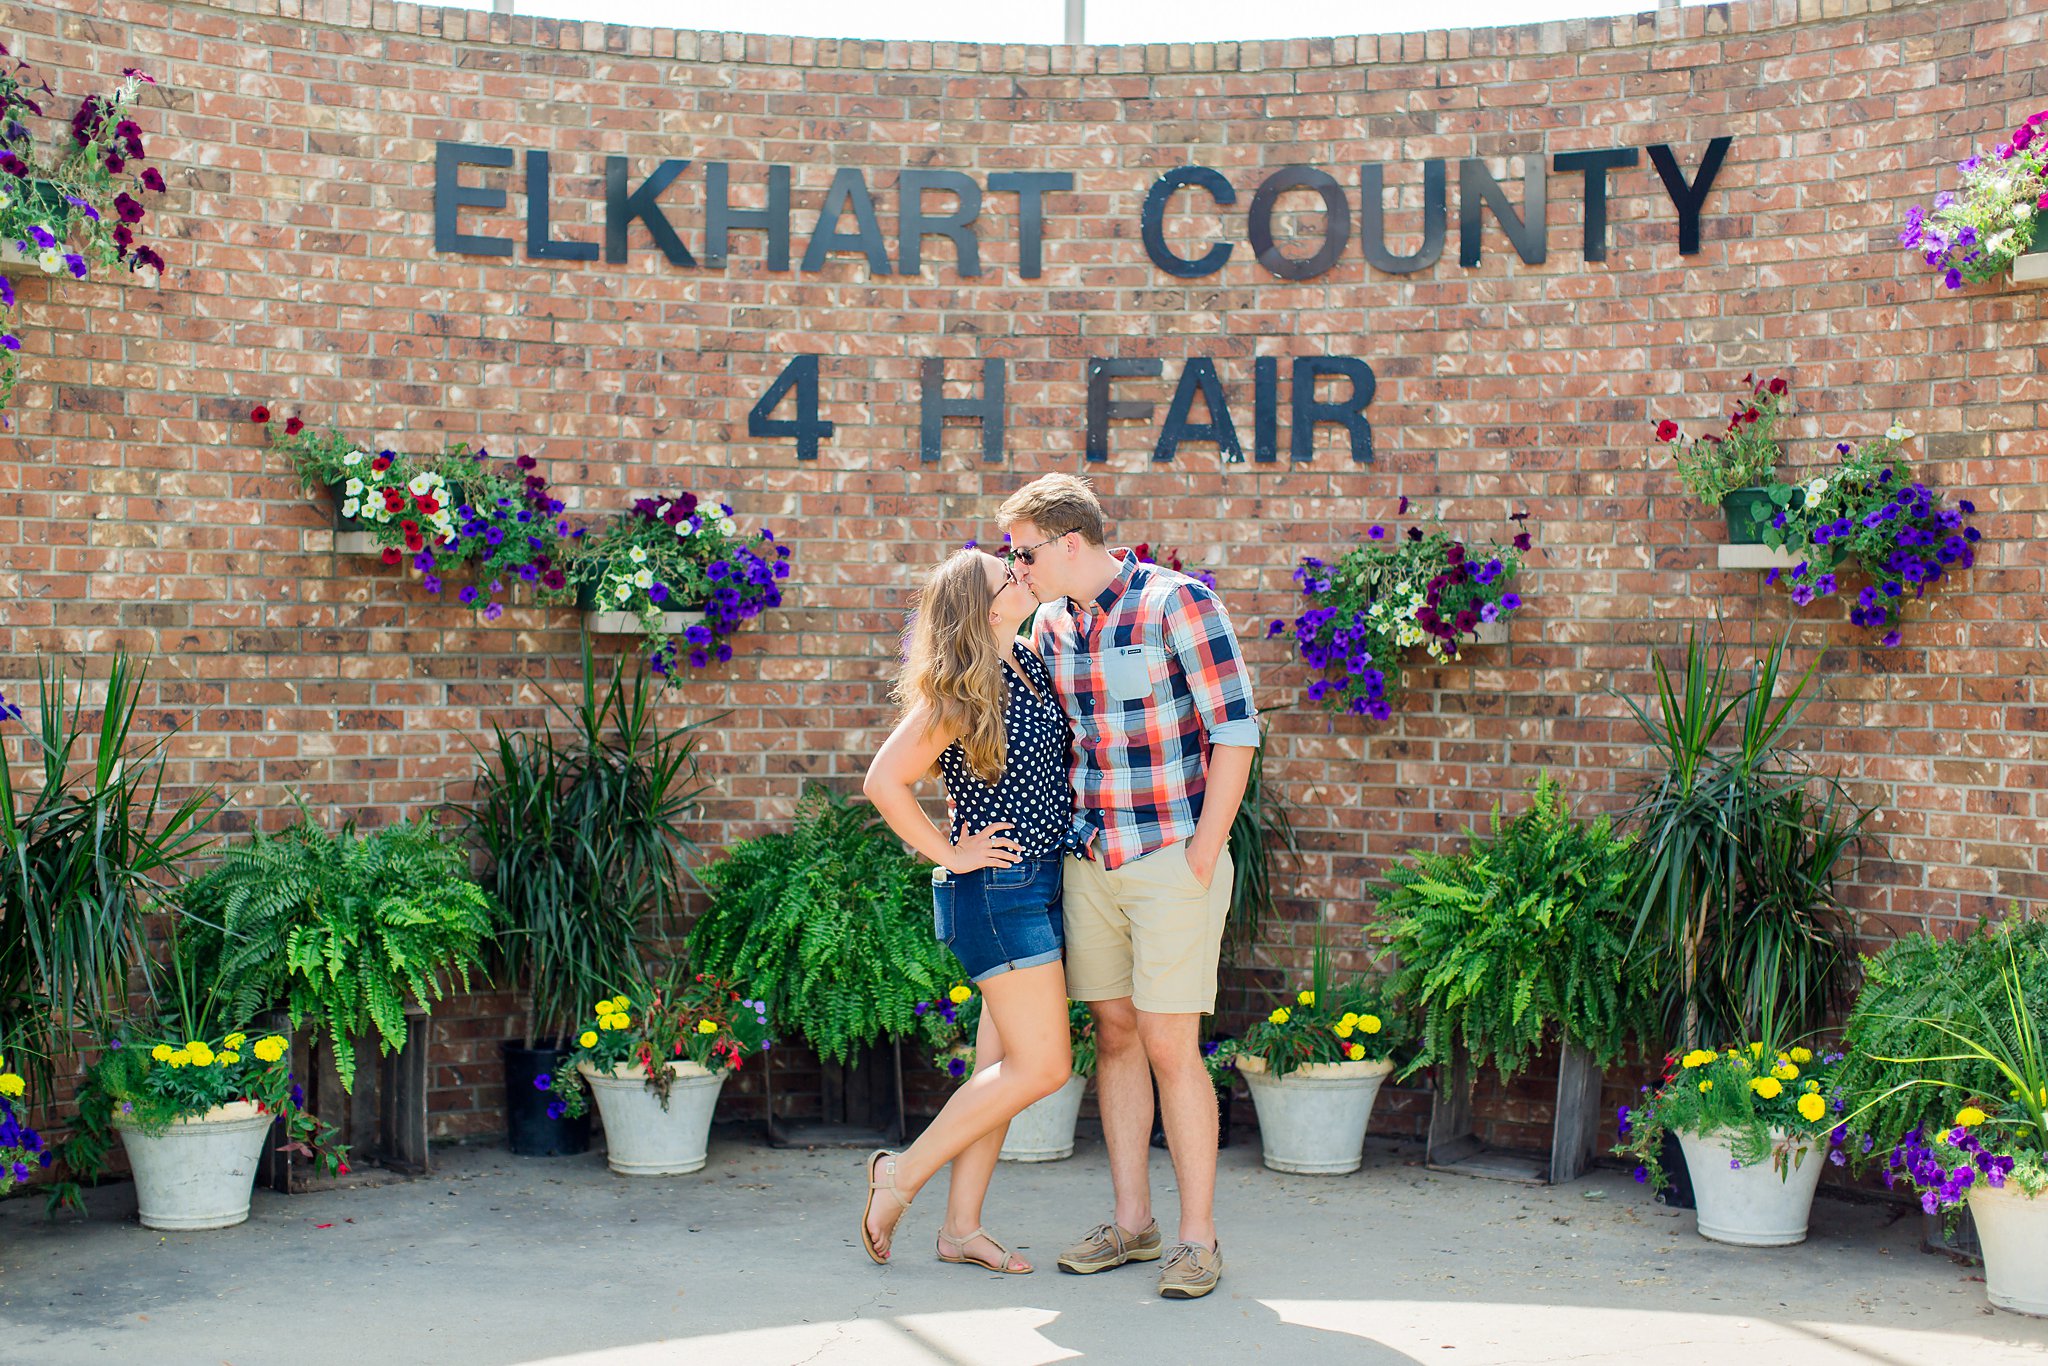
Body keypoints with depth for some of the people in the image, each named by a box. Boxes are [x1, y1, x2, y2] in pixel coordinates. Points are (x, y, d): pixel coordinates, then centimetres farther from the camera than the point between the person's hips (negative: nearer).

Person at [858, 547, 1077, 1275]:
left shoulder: (1031, 665, 9)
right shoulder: (959, 693, -15)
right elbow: (884, 781, -18)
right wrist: (950, 854, -12)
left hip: (1040, 884, 8)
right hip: (998, 887, -8)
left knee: (1004, 1062, 9)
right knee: (1041, 1065, -8)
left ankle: (962, 1226, 15)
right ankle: (902, 1174, 3)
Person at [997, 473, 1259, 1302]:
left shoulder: (1177, 603, -12)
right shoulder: (1051, 626, 8)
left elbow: (1236, 730, -13)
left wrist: (1201, 858, -14)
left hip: (1175, 857, -6)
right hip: (1092, 860, 7)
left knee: (1170, 1047, -6)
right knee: (1114, 1035, 10)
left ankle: (1198, 1238, 5)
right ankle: (1132, 1224, 20)